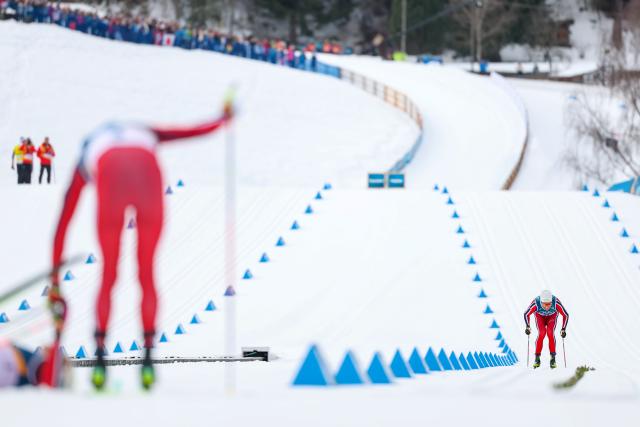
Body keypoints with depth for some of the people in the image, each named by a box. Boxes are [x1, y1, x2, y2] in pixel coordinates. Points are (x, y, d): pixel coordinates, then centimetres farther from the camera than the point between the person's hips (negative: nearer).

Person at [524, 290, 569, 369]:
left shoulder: (556, 303, -39)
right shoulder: (535, 303, -38)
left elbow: (565, 315, -24)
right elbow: (526, 314, -19)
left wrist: (563, 329, -25)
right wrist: (528, 327, -27)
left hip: (552, 316, 0)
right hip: (539, 316, 0)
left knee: (550, 333, -23)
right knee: (541, 333, -22)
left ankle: (553, 358, -13)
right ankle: (537, 359, -9)